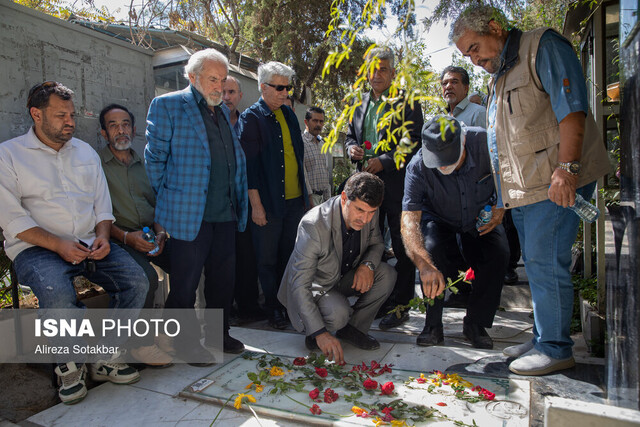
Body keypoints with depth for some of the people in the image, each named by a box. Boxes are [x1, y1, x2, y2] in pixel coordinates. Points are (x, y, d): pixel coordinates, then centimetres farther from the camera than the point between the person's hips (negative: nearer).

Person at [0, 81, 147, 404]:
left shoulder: (86, 152, 17)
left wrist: (102, 237, -5)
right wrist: (58, 245, -18)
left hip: (89, 244, 4)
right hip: (36, 247, -4)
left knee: (136, 281, -18)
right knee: (58, 295, -33)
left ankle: (105, 359, -1)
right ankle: (70, 365, -5)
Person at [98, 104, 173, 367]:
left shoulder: (145, 164, 21)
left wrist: (160, 232, -2)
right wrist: (126, 236, -17)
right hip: (118, 238, -4)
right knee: (146, 276, -32)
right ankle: (140, 342, -11)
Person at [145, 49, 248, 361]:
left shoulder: (222, 111, 17)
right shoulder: (166, 105, -3)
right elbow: (155, 157, -3)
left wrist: (238, 202, 15)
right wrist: (167, 199, -5)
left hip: (226, 212, 7)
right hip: (189, 213, -6)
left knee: (223, 277, 14)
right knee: (185, 283, 5)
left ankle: (218, 333, 32)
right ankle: (185, 343, 22)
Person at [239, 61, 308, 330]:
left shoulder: (289, 114, 13)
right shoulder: (251, 117, -6)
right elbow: (249, 163, -10)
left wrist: (303, 192, 16)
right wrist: (256, 204, -13)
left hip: (295, 199, 6)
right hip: (268, 202, -6)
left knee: (290, 256, 14)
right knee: (268, 259, 7)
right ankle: (273, 308, 22)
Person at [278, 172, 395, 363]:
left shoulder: (368, 214, -16)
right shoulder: (313, 225, -34)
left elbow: (376, 244, 5)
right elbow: (299, 284, -34)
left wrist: (368, 264, -21)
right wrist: (320, 333, -40)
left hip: (345, 278, 6)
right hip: (314, 285, -6)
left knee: (387, 274, -18)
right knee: (338, 314, -35)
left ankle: (353, 329, -1)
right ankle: (313, 333, 1)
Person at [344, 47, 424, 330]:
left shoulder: (407, 102, -1)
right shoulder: (359, 105, 17)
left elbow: (414, 143, -9)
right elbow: (350, 135, 24)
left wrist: (384, 162, -18)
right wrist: (351, 149, 0)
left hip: (398, 182, -6)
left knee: (402, 246, 0)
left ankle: (399, 305, 9)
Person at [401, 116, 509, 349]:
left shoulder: (486, 142, -24)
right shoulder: (418, 167, -29)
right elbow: (409, 221, -37)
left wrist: (501, 208, -18)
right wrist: (425, 266, -51)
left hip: (481, 218, 2)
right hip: (439, 221, -1)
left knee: (498, 253, -25)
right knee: (430, 249, -31)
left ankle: (476, 323, -5)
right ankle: (433, 325, -13)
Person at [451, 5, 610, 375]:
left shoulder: (544, 47, -3)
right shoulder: (498, 77, 23)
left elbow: (572, 108, -16)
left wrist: (566, 168, -25)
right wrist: (501, 200, 21)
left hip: (558, 182, -9)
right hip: (523, 190, 9)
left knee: (546, 263, -8)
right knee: (536, 265, 12)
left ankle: (555, 348, 5)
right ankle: (543, 339, 23)